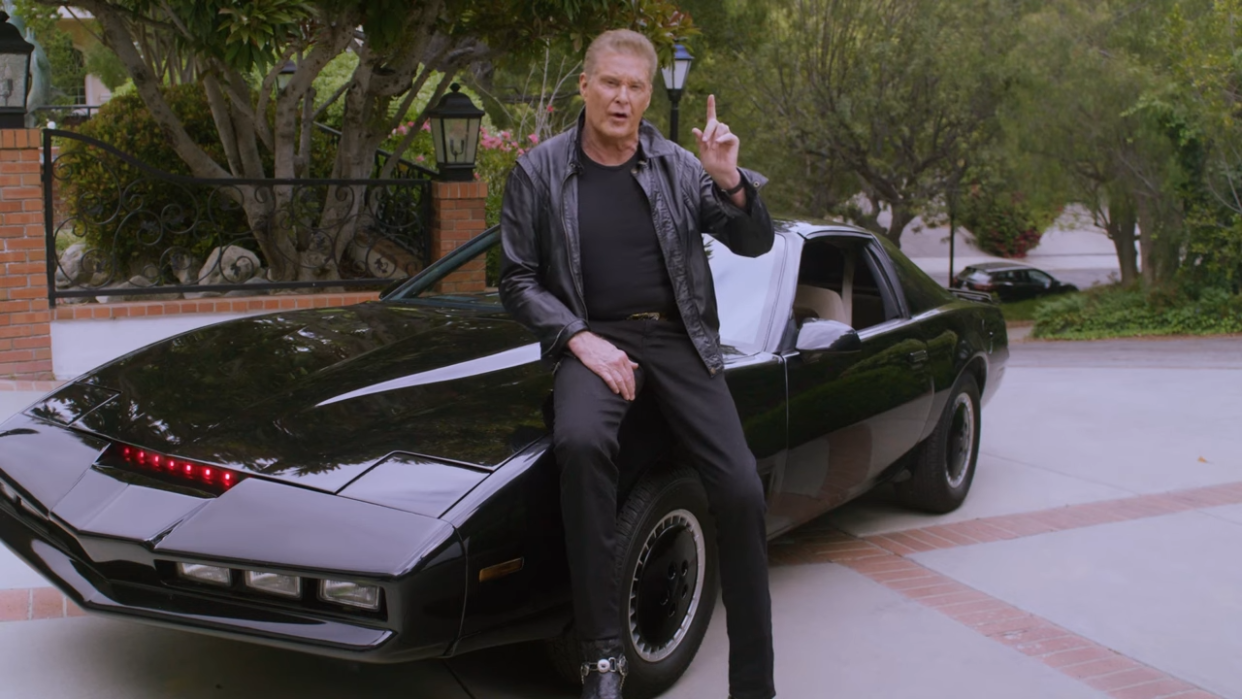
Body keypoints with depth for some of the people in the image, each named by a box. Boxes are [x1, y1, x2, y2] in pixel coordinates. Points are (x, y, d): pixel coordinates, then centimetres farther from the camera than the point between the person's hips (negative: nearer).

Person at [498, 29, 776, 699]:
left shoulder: (677, 166, 8)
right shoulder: (540, 171, 3)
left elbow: (755, 244, 7)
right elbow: (517, 280, 4)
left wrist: (729, 181, -12)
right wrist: (580, 340, -11)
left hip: (679, 336, 2)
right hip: (592, 337, -2)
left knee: (741, 491, -14)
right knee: (580, 440, -36)